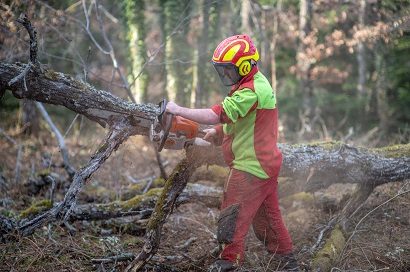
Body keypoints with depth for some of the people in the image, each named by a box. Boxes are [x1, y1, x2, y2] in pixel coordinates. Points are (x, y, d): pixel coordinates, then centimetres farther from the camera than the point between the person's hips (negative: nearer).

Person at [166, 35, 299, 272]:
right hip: (265, 165, 11)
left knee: (233, 218, -5)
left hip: (250, 167, -11)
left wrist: (178, 110, -23)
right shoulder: (256, 83, 12)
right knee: (268, 218, 19)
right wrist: (218, 132, 6)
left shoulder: (251, 91, -21)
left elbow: (217, 115, -29)